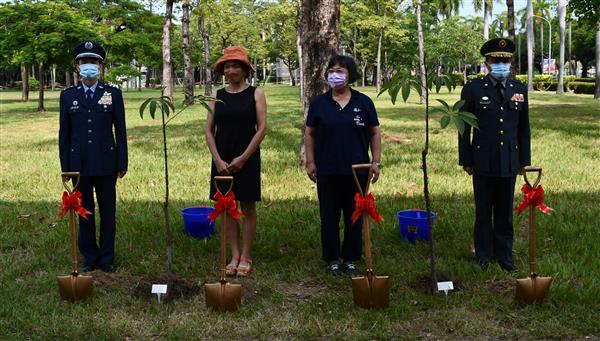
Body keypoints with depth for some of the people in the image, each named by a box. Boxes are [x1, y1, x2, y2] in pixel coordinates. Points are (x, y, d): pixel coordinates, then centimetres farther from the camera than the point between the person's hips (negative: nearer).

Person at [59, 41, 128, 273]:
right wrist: (65, 166, 2)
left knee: (108, 211, 5)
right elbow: (64, 133, 6)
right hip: (79, 164, 1)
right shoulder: (67, 95, 5)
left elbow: (120, 130, 3)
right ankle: (89, 256, 19)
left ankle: (107, 257, 16)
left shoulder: (113, 94, 2)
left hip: (106, 163, -1)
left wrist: (122, 163, -1)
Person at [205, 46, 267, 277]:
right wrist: (218, 160, -7)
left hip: (247, 159, -3)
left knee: (247, 207, 2)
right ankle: (234, 256, 15)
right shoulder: (218, 96, 6)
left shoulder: (255, 94, -1)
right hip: (222, 160, 3)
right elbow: (209, 130, 5)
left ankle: (246, 257, 11)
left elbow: (262, 128, -6)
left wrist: (243, 158, -11)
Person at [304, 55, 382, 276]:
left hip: (357, 170, 0)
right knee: (329, 217, 5)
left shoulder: (363, 102, 5)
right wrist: (310, 162, 2)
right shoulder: (319, 103, 5)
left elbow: (375, 133, 8)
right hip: (327, 171, 0)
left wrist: (376, 162, 2)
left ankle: (351, 259, 18)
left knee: (355, 217, 6)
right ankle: (332, 259, 16)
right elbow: (309, 134, 9)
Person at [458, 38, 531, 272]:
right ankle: (484, 254, 20)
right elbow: (464, 127, -1)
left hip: (510, 162, 2)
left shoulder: (519, 89, 6)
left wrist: (524, 159, 9)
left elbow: (524, 127, 11)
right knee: (484, 211, 8)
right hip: (483, 162, -2)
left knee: (505, 211, 9)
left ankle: (504, 255, 20)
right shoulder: (473, 89, -3)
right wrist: (465, 160, -2)